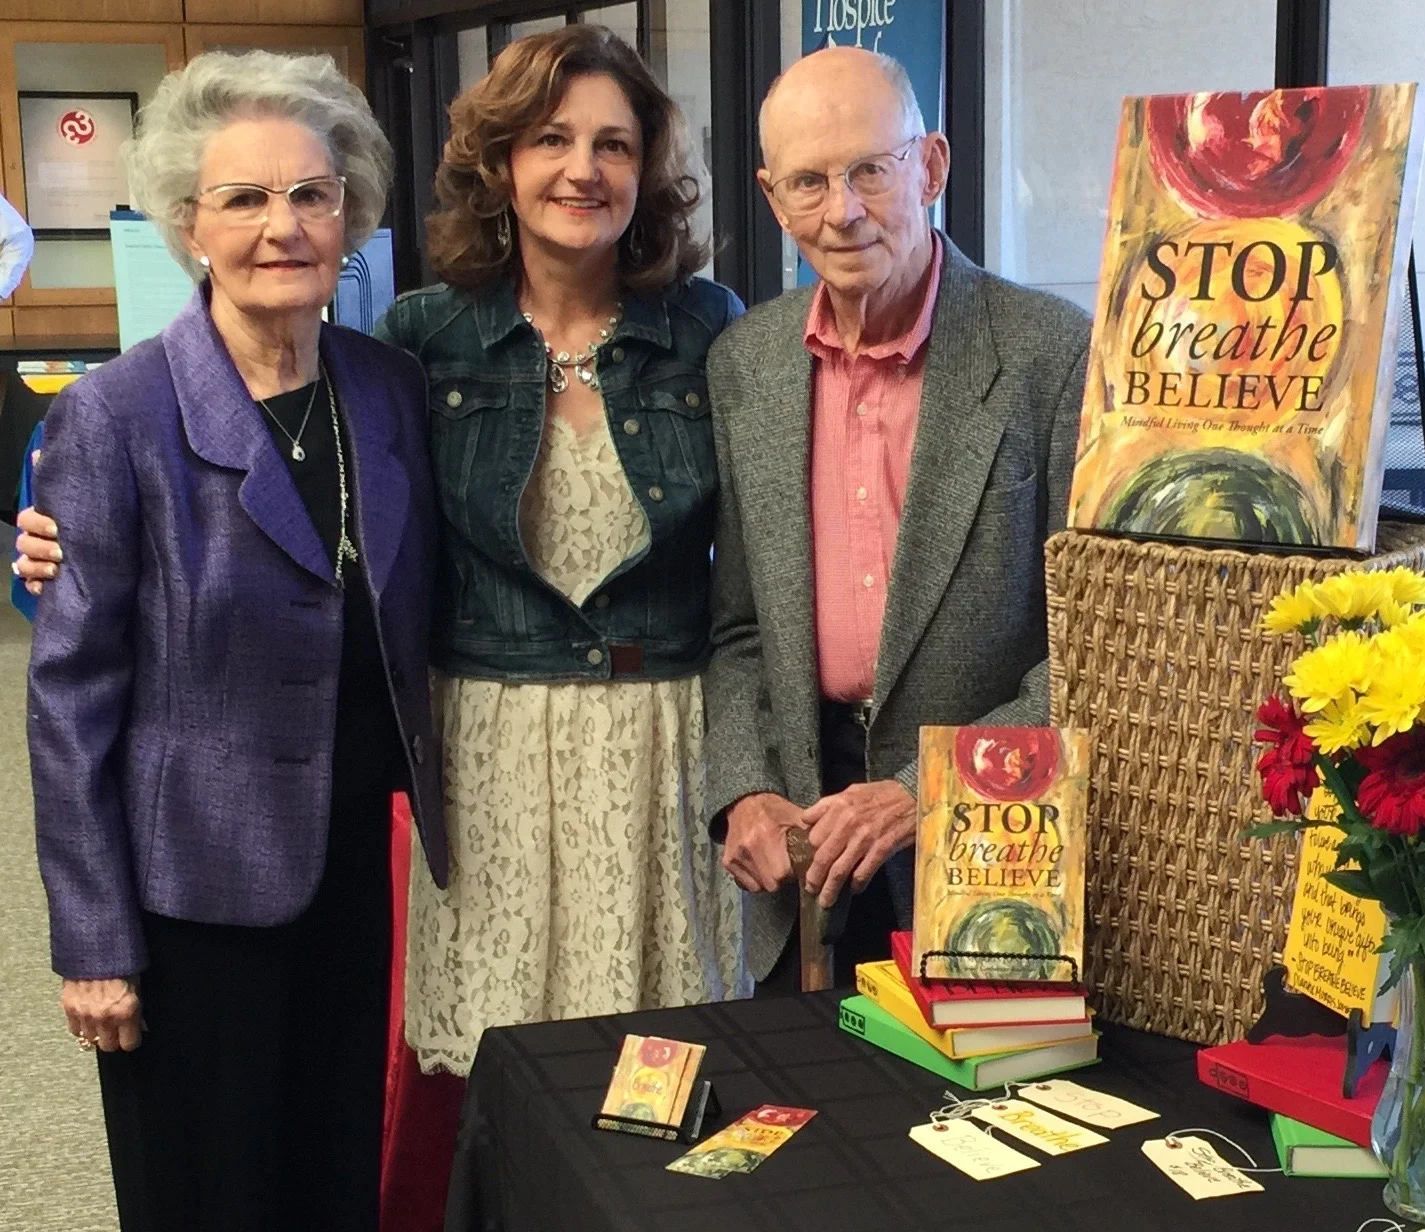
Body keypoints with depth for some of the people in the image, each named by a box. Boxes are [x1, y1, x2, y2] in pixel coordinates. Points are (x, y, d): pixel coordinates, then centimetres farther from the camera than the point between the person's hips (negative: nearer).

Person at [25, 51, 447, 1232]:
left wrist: (430, 817, 5)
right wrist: (94, 944, -10)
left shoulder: (395, 388, 0)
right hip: (198, 888, -4)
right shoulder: (115, 417, -13)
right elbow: (73, 695, -11)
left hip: (359, 867, 4)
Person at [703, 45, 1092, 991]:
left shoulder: (1054, 351, -12)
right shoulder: (742, 363, 3)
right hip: (803, 846, 4)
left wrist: (926, 792, -17)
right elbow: (738, 624, 8)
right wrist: (745, 792, -6)